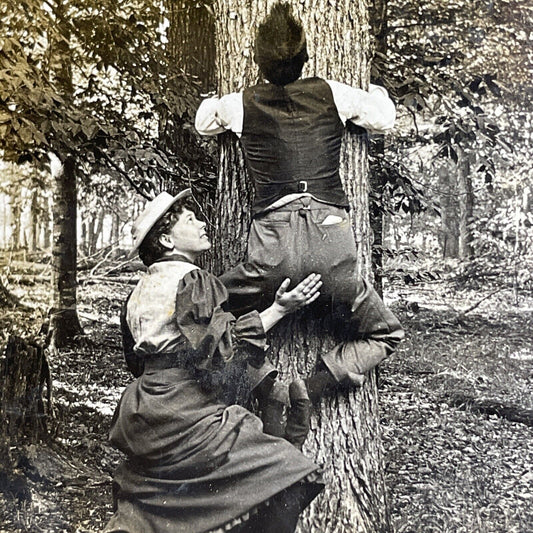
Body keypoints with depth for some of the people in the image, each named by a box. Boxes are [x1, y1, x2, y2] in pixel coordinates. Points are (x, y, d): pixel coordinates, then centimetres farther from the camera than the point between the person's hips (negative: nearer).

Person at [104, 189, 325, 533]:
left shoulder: (145, 288, 15)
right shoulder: (191, 280, -12)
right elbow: (222, 352, -17)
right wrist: (278, 310, -13)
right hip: (186, 418, -10)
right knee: (288, 473, -9)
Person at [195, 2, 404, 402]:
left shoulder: (242, 104, 8)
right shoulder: (331, 94, 6)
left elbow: (203, 121, 29)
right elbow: (384, 119, 22)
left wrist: (216, 99, 50)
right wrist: (376, 92, 42)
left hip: (273, 253, 0)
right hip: (332, 251, 0)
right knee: (385, 336, 21)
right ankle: (319, 385, -2)